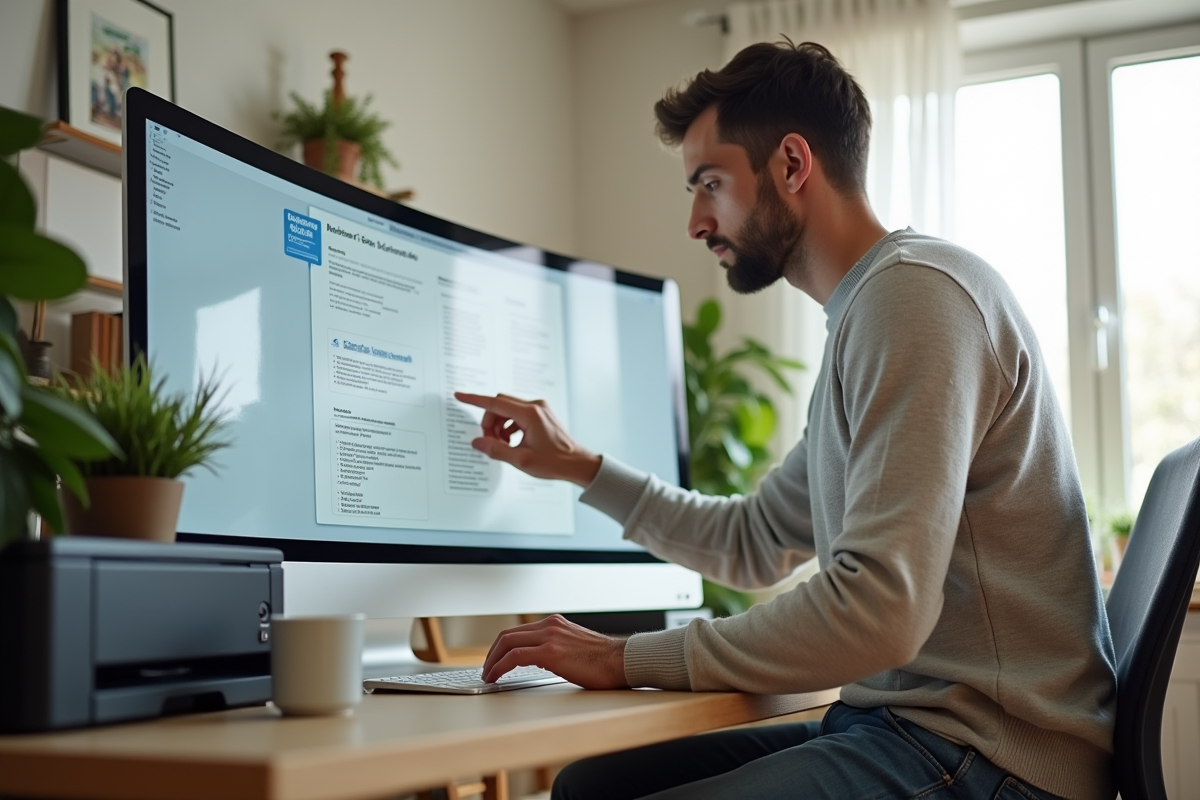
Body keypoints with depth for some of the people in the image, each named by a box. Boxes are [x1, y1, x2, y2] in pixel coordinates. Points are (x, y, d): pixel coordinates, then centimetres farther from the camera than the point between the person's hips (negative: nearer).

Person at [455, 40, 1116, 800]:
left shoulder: (915, 291, -15)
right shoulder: (869, 313, 18)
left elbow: (881, 607, -24)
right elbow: (752, 542, 28)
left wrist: (630, 659, -16)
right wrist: (579, 466, 25)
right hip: (896, 720, 10)